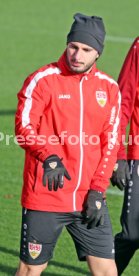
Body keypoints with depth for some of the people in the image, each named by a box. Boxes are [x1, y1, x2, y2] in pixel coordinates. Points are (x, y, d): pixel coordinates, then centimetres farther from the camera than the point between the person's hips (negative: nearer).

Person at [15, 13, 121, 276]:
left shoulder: (109, 88, 8)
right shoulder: (42, 79, -5)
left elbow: (110, 143, 8)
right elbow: (24, 126, -14)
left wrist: (98, 190, -2)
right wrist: (49, 157, -32)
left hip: (89, 200, 4)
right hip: (44, 197, -3)